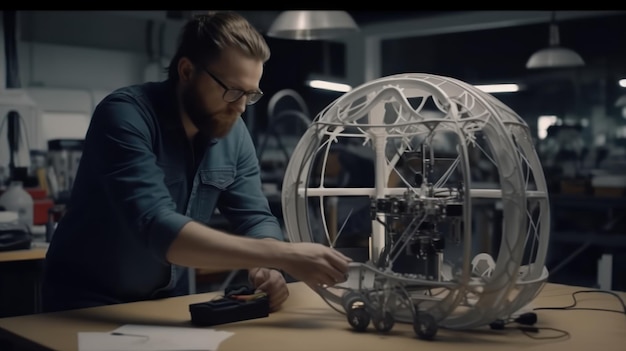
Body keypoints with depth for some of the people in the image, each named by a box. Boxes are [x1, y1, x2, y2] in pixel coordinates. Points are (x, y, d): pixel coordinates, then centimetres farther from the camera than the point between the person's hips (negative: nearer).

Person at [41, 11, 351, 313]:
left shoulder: (232, 131, -4)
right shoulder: (125, 115, -23)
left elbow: (256, 219, -2)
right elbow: (155, 227, -35)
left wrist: (267, 267, -25)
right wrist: (282, 255, -39)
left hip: (168, 302, 5)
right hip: (89, 304, -5)